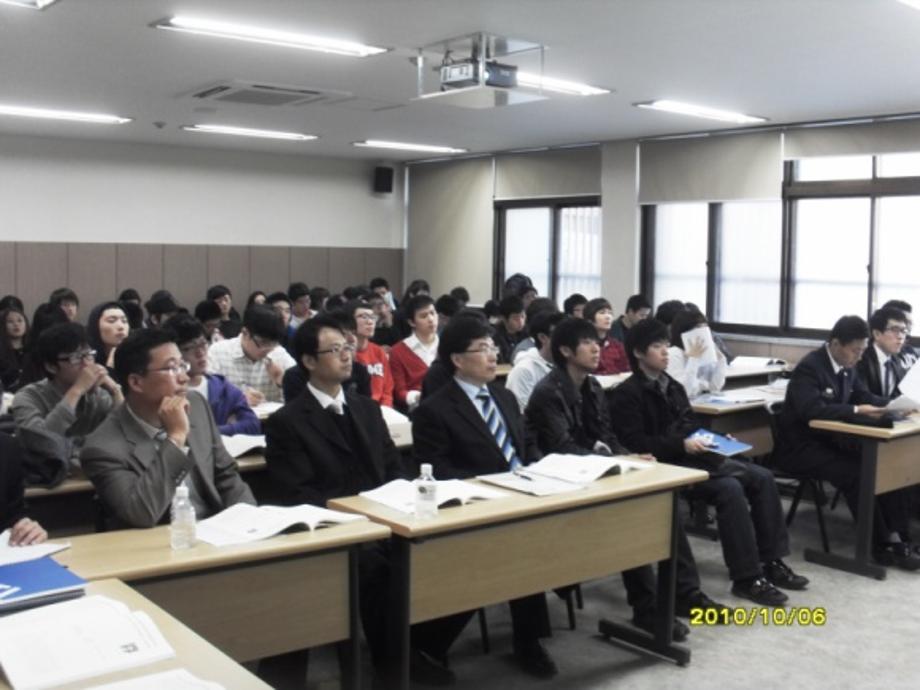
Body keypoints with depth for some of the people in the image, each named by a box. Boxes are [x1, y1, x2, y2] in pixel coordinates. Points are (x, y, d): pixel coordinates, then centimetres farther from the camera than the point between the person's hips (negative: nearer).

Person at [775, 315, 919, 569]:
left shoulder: (847, 367, 8)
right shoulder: (809, 368, -19)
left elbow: (865, 396, 13)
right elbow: (812, 410, -31)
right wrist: (857, 411, -37)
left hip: (830, 440, 8)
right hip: (801, 447, -8)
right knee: (855, 473, -29)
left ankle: (897, 539, -13)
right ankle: (882, 546, -16)